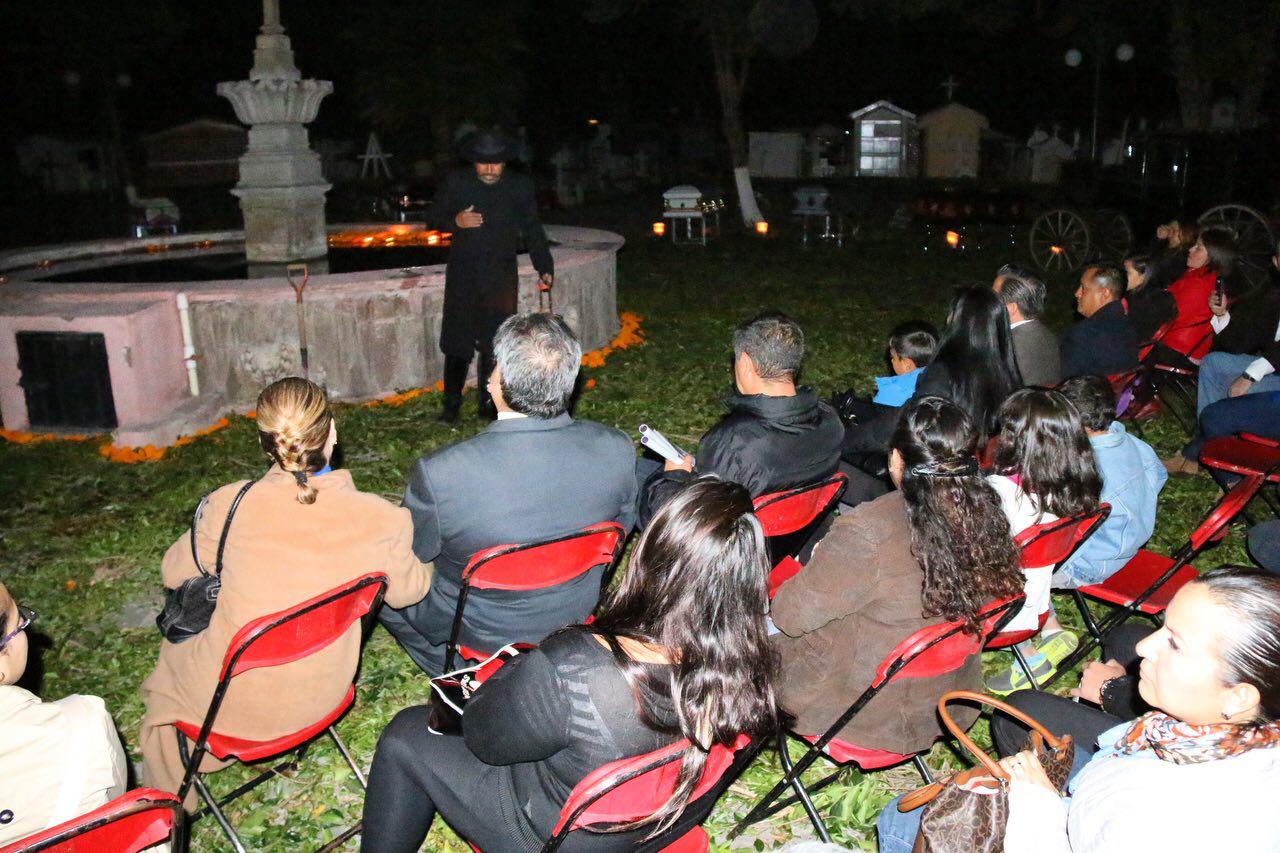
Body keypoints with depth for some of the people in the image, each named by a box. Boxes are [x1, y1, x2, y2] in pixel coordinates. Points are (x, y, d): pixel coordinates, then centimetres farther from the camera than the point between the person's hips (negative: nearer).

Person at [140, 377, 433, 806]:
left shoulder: (228, 507, -23)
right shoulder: (381, 520, -22)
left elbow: (174, 573, -3)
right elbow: (407, 590, -2)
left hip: (233, 704, -2)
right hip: (320, 698, 3)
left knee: (174, 648, 32)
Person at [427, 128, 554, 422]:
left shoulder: (520, 186, 3)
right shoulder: (455, 182, 1)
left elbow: (532, 231, 8)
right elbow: (433, 218, 8)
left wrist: (545, 268, -1)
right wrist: (455, 221, -13)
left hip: (501, 279, 0)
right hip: (462, 276, 0)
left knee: (495, 343, 1)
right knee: (457, 342, 2)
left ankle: (488, 404, 13)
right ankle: (451, 403, 15)